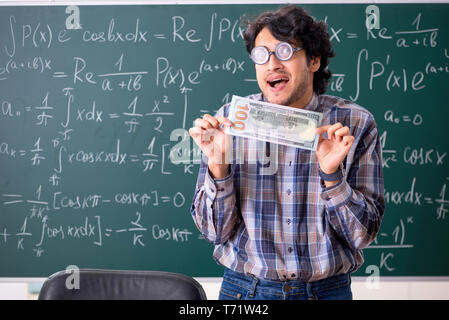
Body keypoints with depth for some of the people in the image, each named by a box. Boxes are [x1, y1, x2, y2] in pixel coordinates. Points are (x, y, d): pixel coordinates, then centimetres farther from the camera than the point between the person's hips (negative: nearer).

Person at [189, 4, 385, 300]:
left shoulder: (355, 123, -8)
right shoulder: (229, 121, -7)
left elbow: (362, 235, -9)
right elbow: (216, 231, -7)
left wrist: (332, 175, -23)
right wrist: (217, 166, -21)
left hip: (327, 289, 0)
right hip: (245, 288, 0)